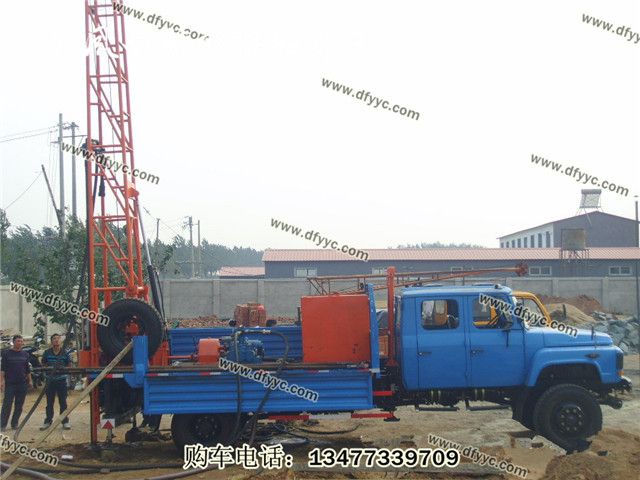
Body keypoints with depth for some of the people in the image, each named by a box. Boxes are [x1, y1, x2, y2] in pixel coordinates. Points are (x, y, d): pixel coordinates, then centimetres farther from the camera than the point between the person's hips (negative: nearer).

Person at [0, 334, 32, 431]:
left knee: (19, 405, 5)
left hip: (22, 383, 3)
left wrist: (29, 381, 12)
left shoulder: (25, 354, 10)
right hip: (10, 383, -3)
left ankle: (14, 424, 14)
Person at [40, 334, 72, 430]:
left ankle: (65, 421, 11)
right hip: (50, 380, 1)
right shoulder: (47, 353, 2)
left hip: (61, 379, -1)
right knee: (49, 402, 7)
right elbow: (43, 365, 11)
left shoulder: (65, 353, 1)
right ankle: (48, 421, 16)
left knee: (63, 402, 4)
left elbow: (69, 366, 8)